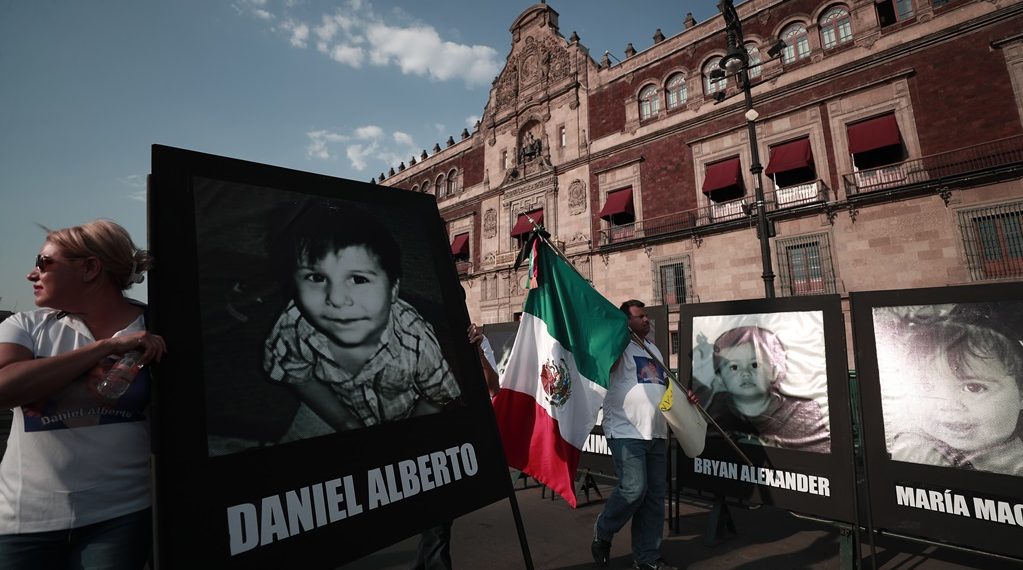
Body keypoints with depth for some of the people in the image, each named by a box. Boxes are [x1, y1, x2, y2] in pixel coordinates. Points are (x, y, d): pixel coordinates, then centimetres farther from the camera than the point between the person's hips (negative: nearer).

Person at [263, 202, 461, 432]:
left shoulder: (415, 341, -36)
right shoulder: (294, 328, -29)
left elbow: (439, 400, -18)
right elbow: (301, 378, -8)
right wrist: (346, 423, -11)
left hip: (405, 417, -1)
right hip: (341, 412, 2)